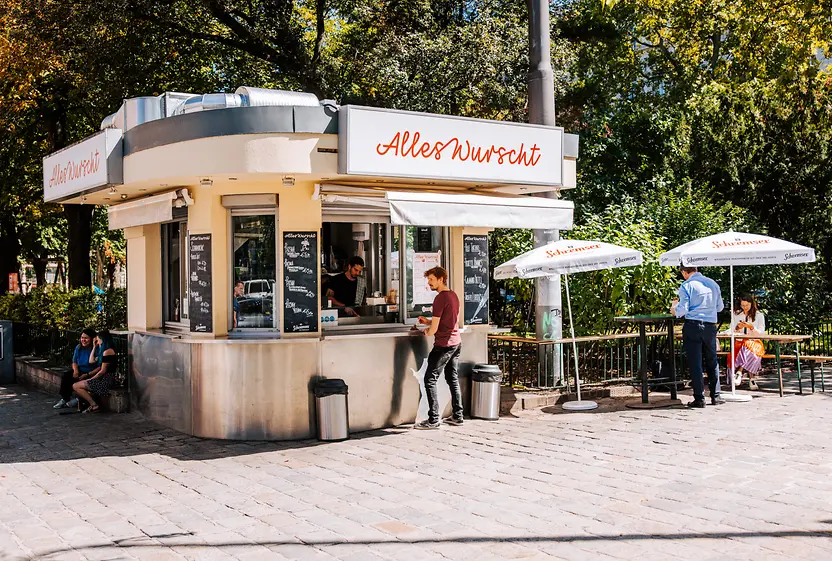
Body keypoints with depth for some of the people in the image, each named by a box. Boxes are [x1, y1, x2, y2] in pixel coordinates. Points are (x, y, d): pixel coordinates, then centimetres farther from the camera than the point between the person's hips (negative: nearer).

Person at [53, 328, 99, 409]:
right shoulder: (79, 348, 5)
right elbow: (74, 362, 14)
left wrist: (87, 375, -24)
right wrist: (76, 370, -8)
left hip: (91, 373, -7)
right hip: (79, 370, 7)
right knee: (65, 376, -17)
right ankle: (65, 398, -8)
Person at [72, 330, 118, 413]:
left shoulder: (108, 351, -16)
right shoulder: (104, 351, 17)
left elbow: (103, 371, -17)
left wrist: (91, 379, -6)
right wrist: (94, 347, 21)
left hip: (106, 380, -11)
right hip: (104, 379, 11)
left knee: (76, 386, -9)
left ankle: (94, 405, -8)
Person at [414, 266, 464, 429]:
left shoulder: (440, 299, -17)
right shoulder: (453, 295, 11)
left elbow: (434, 329, -18)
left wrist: (427, 332, 4)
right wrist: (428, 321, 14)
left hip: (443, 345, -9)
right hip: (456, 342, 9)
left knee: (430, 380, -5)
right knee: (453, 379, 15)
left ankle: (433, 419, -7)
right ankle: (457, 416, 17)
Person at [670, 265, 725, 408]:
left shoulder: (686, 286, -6)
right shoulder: (713, 283, 10)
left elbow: (682, 310, -10)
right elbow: (720, 307, 17)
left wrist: (674, 309, 10)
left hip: (693, 326, -4)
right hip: (710, 326, 4)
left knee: (695, 363, -1)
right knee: (712, 361, 15)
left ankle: (699, 398, -1)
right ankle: (715, 396, 17)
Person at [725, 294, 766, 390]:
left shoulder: (759, 315, 9)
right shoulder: (736, 314, 17)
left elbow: (761, 332, 2)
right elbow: (731, 331, 14)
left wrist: (751, 327, -15)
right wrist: (737, 327, -8)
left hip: (754, 342, -2)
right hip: (739, 342, 2)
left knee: (748, 347, -41)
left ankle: (739, 372, -44)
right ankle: (751, 378, -34)